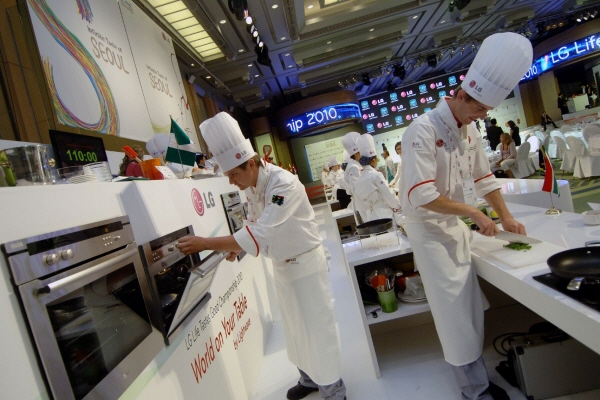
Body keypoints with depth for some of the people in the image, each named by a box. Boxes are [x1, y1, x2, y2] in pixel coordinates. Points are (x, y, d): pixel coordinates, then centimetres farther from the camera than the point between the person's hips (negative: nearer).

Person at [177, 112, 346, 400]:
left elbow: (261, 232, -36)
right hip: (281, 265, 8)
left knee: (316, 326, 5)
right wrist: (237, 246, -11)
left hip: (305, 262, -8)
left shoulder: (283, 184, -29)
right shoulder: (252, 186, -3)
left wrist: (206, 243, -35)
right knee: (294, 325, 20)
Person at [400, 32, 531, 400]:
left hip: (456, 225, 8)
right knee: (455, 310, 1)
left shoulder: (470, 129, 5)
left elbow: (483, 176, 13)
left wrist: (506, 216, 7)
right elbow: (422, 195, -29)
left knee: (471, 305, 14)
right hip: (428, 229, -8)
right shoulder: (423, 130, -22)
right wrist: (474, 212, -21)